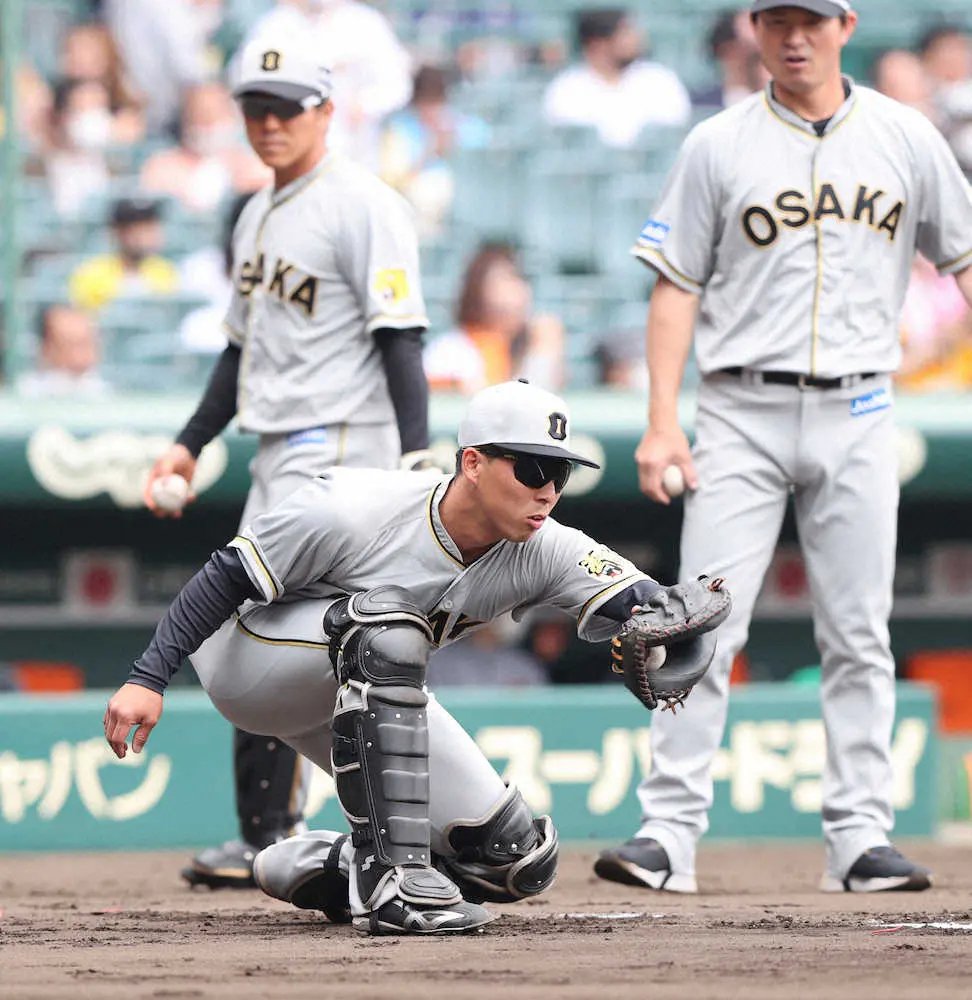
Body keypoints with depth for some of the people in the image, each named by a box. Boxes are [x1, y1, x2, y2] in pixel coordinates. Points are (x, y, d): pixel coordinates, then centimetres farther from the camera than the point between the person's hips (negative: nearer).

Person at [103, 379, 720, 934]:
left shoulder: (542, 553, -19)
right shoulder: (350, 510, -32)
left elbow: (637, 598, -32)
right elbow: (229, 576, -23)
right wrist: (148, 679, -27)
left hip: (357, 693, 6)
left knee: (520, 861, -5)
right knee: (388, 625, -40)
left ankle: (307, 868, 13)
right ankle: (390, 874, -38)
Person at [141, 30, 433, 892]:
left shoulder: (362, 205, -9)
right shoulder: (258, 216, 18)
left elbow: (400, 337, -16)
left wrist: (416, 454, -24)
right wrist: (192, 443, 21)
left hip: (339, 447, -10)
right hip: (280, 455, 10)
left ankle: (266, 841, -14)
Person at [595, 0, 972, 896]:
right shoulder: (718, 145, 4)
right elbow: (676, 286, 3)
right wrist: (662, 422, -6)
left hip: (857, 415, 1)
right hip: (744, 415, -1)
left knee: (859, 636, 2)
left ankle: (861, 838, 6)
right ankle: (668, 835, -7)